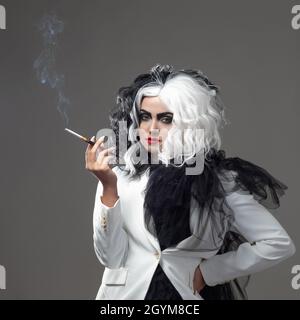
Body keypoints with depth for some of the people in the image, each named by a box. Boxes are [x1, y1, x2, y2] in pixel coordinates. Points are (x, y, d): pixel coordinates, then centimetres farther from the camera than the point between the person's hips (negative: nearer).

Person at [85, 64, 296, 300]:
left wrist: (208, 272, -4)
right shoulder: (120, 177, -1)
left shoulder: (221, 181, -3)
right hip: (127, 293, 1)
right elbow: (111, 258, -7)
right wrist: (109, 189, -15)